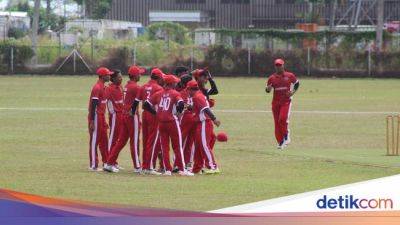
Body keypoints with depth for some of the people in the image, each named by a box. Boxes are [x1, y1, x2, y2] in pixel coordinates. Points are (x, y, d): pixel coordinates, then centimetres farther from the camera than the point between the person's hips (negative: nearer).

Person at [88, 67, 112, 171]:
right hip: (96, 117, -10)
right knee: (94, 141, -4)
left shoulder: (103, 87, 14)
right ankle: (93, 165, -2)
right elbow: (93, 105, -20)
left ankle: (106, 163, 18)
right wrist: (92, 122, -23)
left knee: (104, 141, 13)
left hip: (101, 117, 10)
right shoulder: (97, 88, -16)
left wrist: (104, 121, 21)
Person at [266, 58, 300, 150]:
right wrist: (268, 89, -17)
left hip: (286, 102, -3)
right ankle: (280, 142, 12)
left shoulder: (290, 76, 0)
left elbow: (297, 83, 16)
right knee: (277, 122, 3)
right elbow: (267, 90, 8)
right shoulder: (272, 78, 4)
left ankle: (286, 135, 1)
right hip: (276, 102, 3)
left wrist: (293, 92, -1)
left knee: (283, 118, -23)